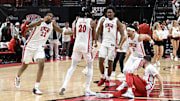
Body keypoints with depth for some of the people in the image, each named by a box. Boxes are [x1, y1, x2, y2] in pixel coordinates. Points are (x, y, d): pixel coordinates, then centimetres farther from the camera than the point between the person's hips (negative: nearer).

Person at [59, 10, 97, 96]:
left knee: (73, 66, 12)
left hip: (77, 44, 3)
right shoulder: (91, 22, -1)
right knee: (90, 67, 10)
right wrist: (95, 43, 23)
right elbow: (94, 35, 4)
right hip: (86, 45, -3)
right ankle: (87, 90, 0)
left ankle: (64, 86, -5)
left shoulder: (77, 21, 9)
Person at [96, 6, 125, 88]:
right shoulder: (103, 21, 9)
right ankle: (103, 78, 12)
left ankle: (108, 80, 13)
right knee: (100, 61, -5)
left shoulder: (117, 21, -2)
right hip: (104, 43, 3)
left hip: (112, 44, -3)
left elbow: (122, 34, -5)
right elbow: (98, 33, 17)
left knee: (110, 63, 1)